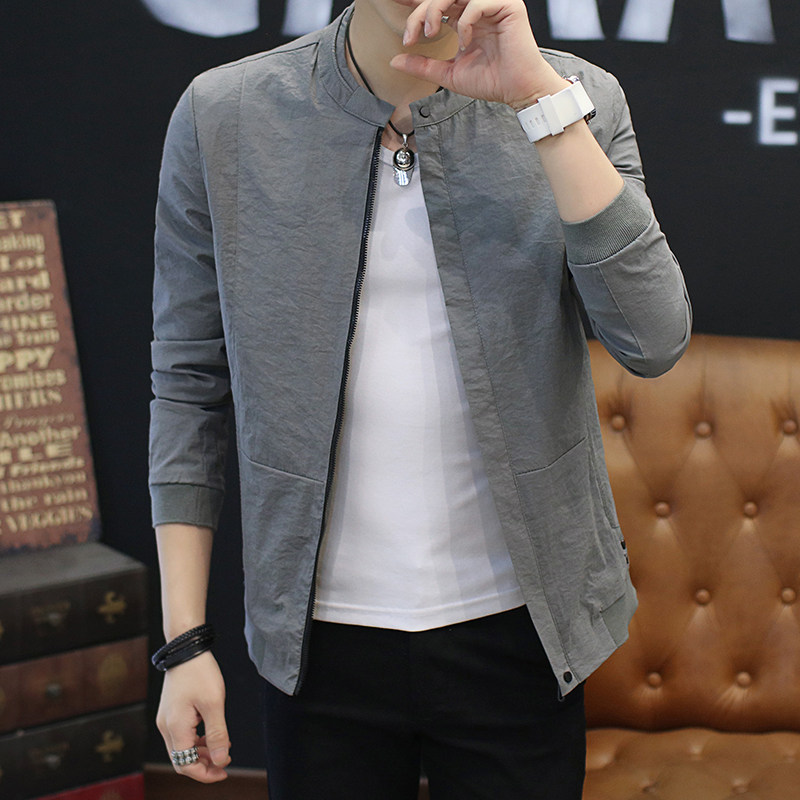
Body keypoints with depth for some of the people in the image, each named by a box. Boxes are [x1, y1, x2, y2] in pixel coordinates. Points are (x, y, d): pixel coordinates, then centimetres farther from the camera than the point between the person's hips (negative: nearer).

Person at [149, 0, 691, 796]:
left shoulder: (575, 100, -5)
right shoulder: (221, 116, -5)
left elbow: (655, 340, -17)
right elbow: (188, 385, 0)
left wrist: (540, 98, -22)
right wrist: (184, 641, -1)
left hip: (516, 631, 1)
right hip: (324, 638, 0)